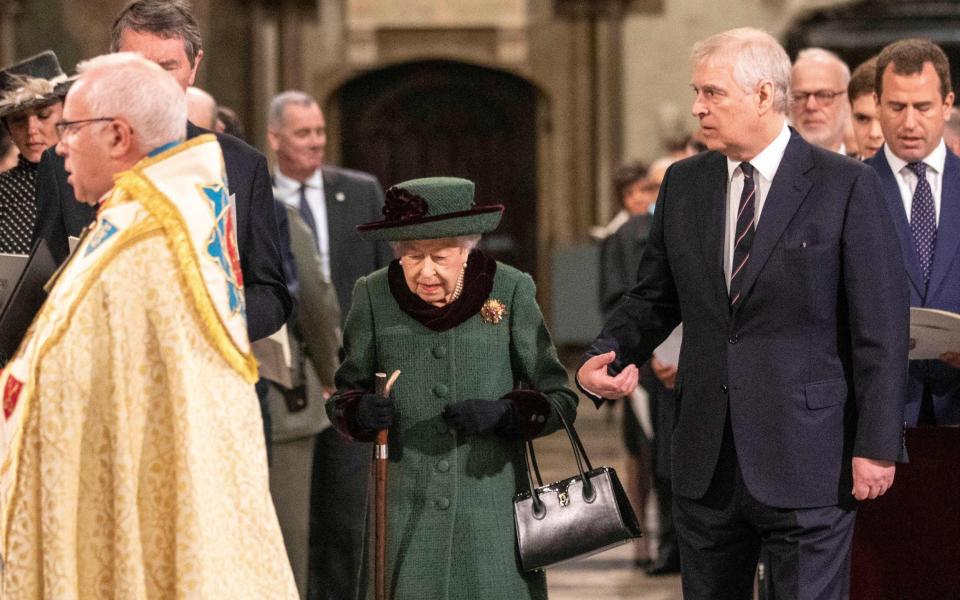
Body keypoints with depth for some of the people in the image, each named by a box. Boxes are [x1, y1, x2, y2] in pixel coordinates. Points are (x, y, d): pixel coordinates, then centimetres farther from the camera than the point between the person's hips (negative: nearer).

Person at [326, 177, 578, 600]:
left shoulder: (511, 292, -1)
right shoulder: (374, 296, 2)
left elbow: (560, 398, 4)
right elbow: (344, 395, 12)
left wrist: (503, 413, -15)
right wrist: (360, 411, -12)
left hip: (492, 502, -1)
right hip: (404, 512, 1)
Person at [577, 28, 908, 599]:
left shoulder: (846, 186, -7)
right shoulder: (684, 183, 9)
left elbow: (881, 327, -7)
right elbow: (655, 295, 17)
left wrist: (876, 445, -11)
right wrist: (610, 353, -4)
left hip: (806, 460, -5)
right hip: (706, 459, 5)